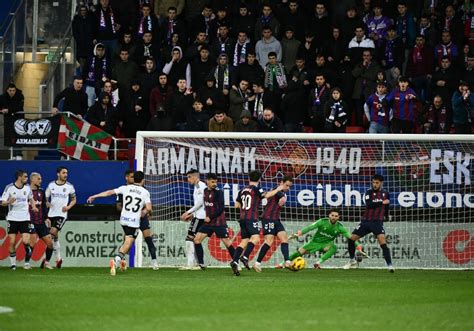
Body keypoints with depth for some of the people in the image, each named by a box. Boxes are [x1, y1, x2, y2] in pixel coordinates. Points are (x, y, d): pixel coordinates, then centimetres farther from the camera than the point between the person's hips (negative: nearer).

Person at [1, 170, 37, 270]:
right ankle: (13, 264, 8)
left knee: (25, 241, -11)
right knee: (12, 242, -4)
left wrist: (33, 206, 5)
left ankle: (27, 261, 8)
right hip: (12, 219, -2)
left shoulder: (27, 187, 5)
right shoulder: (9, 188, -5)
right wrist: (9, 202, -26)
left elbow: (31, 199, 24)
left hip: (25, 219, 2)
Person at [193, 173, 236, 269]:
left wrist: (210, 218, -15)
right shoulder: (205, 191, 8)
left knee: (227, 242, -3)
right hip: (208, 222, 7)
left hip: (219, 223, -7)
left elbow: (221, 208, -16)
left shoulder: (218, 192, -12)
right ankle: (201, 264, 3)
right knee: (197, 239, -2)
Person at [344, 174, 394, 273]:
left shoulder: (385, 193, 7)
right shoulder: (369, 192, 2)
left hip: (378, 222, -2)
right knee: (351, 239, 1)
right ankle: (353, 261, 22)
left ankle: (389, 265, -23)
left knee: (382, 242, -22)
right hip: (366, 221, 2)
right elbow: (369, 204, -16)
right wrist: (382, 202, -14)